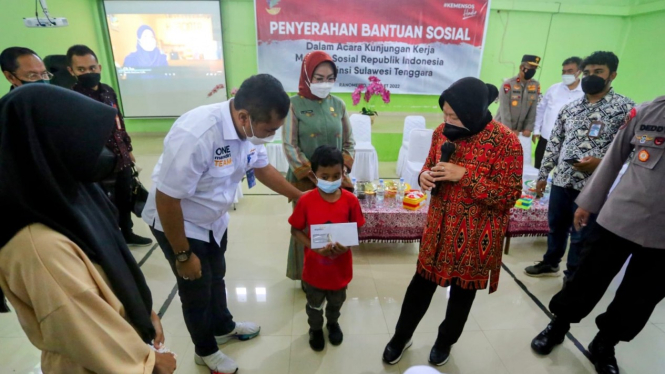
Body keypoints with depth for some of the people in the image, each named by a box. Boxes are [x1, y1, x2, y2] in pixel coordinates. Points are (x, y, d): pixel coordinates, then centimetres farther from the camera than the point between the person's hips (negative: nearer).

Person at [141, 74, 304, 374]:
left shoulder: (249, 127, -16)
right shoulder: (195, 135, -39)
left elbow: (261, 167, 4)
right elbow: (166, 199, -30)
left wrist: (299, 196, 4)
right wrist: (183, 255, -20)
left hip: (213, 219, 7)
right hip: (176, 222, -6)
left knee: (216, 277, 26)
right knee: (197, 291, 12)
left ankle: (223, 327, 53)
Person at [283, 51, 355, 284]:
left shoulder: (338, 105, 6)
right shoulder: (295, 105, -6)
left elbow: (349, 142, 10)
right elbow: (290, 147, -10)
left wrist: (343, 169, -5)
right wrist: (314, 176, -15)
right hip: (305, 180, -3)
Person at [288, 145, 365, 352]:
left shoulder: (351, 200, -16)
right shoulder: (306, 201, -19)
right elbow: (295, 230, -9)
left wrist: (347, 246, -24)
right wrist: (313, 247, -25)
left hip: (340, 267, 1)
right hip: (314, 267, -1)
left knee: (336, 302, 28)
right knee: (314, 305, 25)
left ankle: (333, 323, 60)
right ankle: (315, 329, 54)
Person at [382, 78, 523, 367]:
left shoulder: (505, 141, -18)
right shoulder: (442, 132, -3)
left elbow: (509, 195, -17)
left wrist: (465, 176, -27)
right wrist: (426, 177, -14)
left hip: (475, 236, -3)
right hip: (439, 227, 4)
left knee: (463, 290, 17)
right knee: (422, 282, 15)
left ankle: (445, 341, 45)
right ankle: (401, 336, 38)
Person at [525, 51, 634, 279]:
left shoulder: (625, 108, -4)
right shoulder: (569, 108, 10)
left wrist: (600, 163, -25)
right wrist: (543, 175, 11)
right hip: (561, 181, 5)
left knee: (581, 237, 7)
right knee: (556, 226, 19)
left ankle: (573, 278, 26)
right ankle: (550, 263, 39)